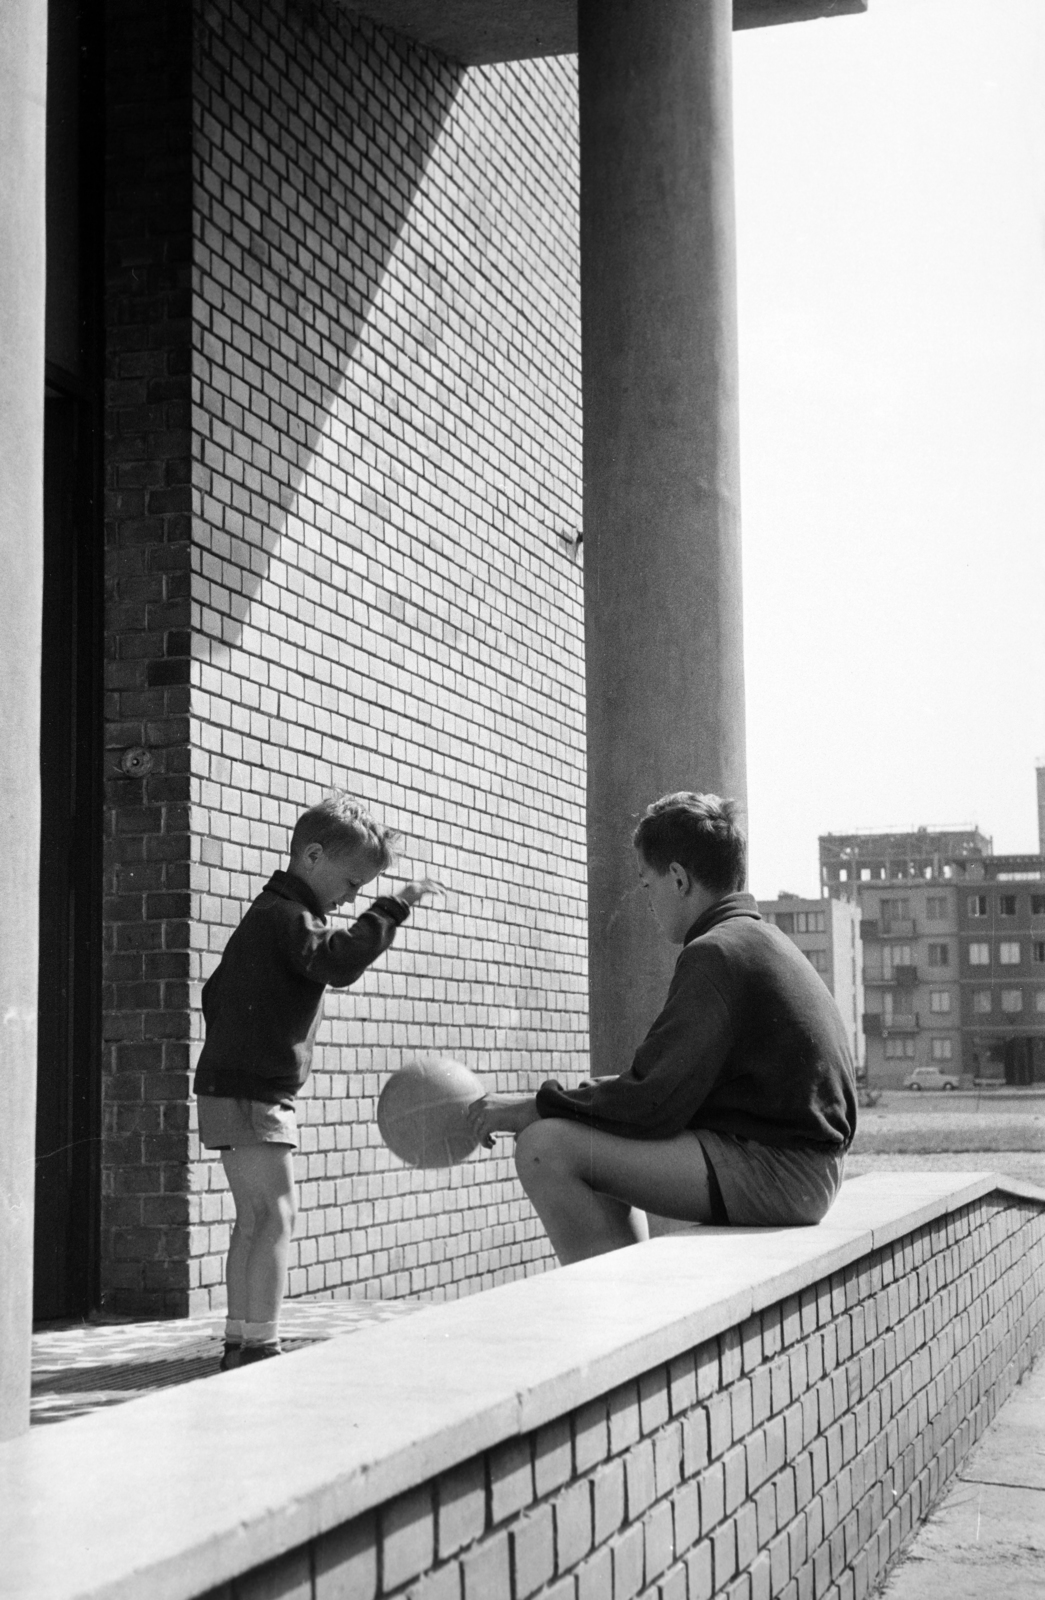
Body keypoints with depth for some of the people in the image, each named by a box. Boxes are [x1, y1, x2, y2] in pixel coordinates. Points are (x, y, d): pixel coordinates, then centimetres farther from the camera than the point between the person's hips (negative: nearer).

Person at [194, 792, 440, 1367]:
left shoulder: (267, 916, 20)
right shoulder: (286, 916, -13)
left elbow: (216, 990, 26)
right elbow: (339, 961, -32)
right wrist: (393, 907, -28)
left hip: (233, 1087, 11)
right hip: (253, 1094, -11)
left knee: (253, 1220, 12)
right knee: (276, 1214, -11)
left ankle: (240, 1342, 16)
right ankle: (260, 1343, -12)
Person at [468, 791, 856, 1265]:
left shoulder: (716, 953, -15)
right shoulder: (760, 940, 18)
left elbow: (654, 1103, -20)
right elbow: (673, 1081, 17)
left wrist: (534, 1106, -9)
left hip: (772, 1171, -11)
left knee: (545, 1149, -15)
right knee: (599, 1147, 26)